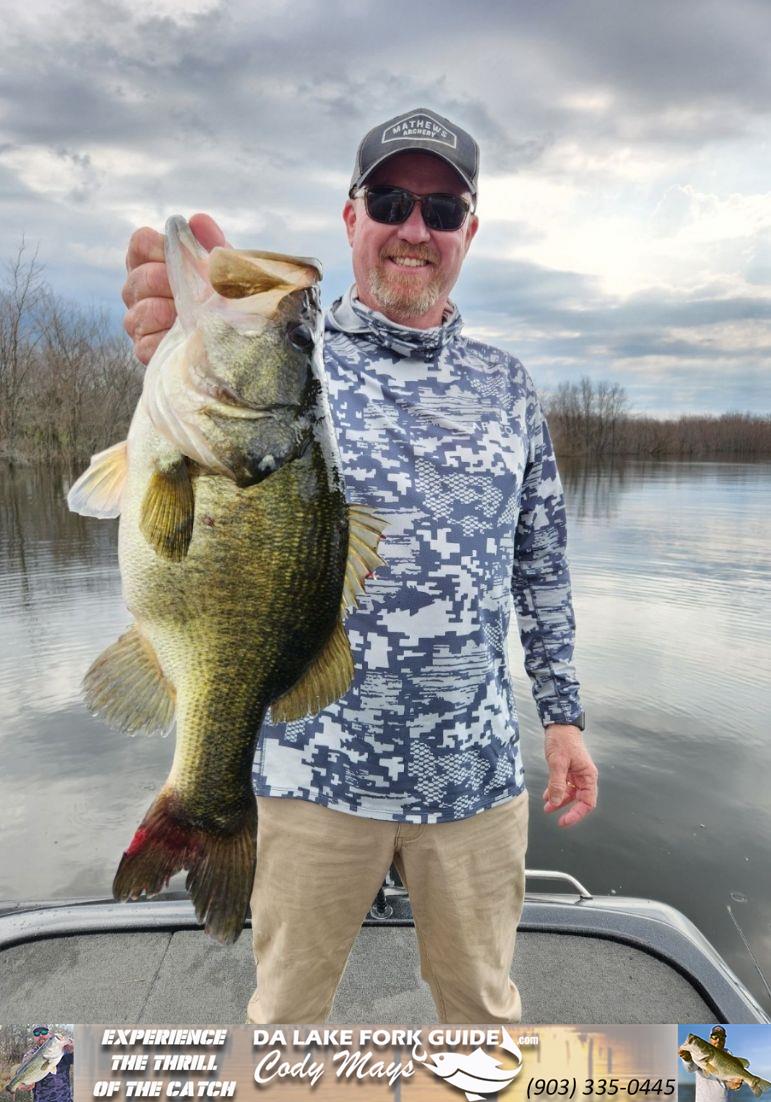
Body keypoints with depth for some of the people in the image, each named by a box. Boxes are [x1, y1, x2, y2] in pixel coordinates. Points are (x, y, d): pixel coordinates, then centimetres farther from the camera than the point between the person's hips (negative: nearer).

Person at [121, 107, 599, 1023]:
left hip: (477, 772, 3)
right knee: (286, 1009, 19)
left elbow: (541, 562, 10)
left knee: (484, 1003, 22)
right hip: (318, 773, -2)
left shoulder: (505, 385, 6)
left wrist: (564, 714, 8)